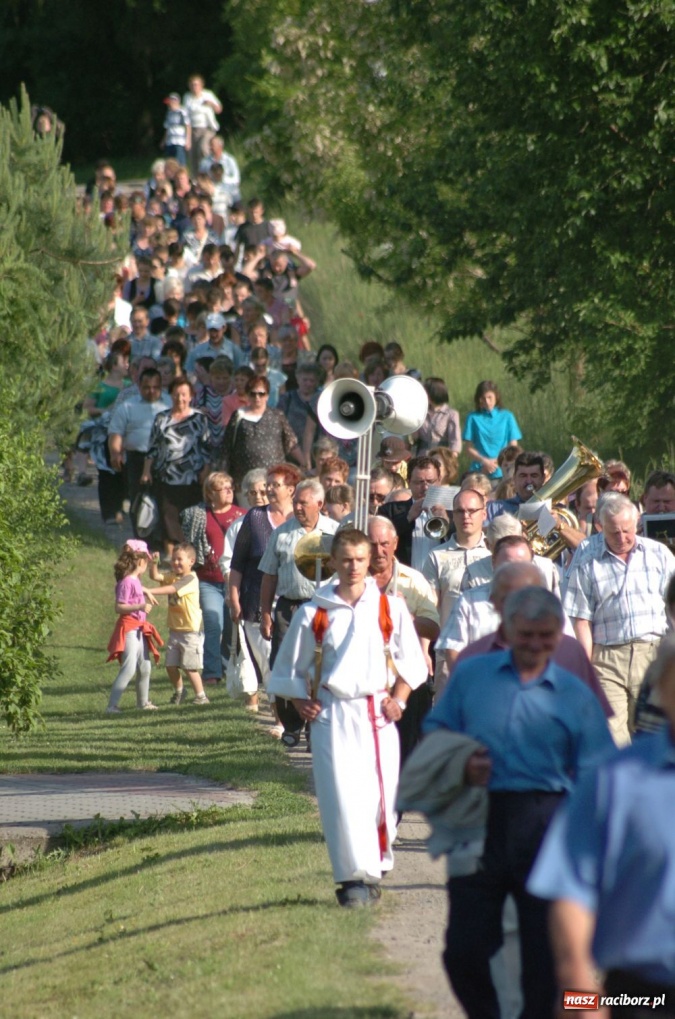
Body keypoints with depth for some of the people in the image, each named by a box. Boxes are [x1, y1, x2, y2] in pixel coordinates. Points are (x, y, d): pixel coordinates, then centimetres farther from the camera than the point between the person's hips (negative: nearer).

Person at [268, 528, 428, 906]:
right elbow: (290, 668, 13)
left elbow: (412, 660, 12)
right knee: (342, 796, -11)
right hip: (333, 716, -1)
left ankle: (376, 868, 18)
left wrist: (398, 699, 0)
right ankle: (355, 877, -9)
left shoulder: (390, 608, 4)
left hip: (378, 715, 1)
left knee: (381, 796, 1)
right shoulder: (314, 614, 3)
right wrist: (303, 705, 1)